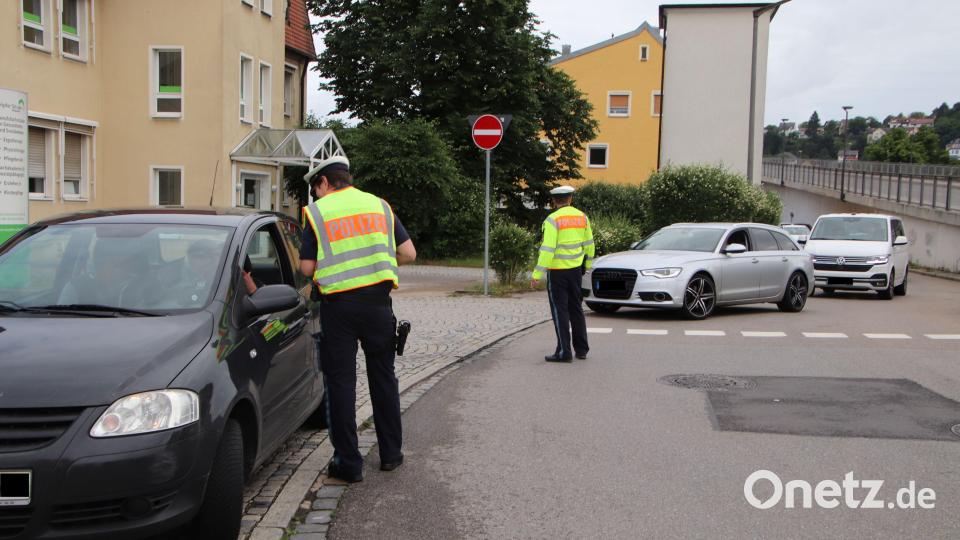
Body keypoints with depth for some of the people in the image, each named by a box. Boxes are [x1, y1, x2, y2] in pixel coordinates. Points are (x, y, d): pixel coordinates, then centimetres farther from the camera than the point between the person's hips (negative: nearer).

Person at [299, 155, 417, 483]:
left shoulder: (317, 212, -1)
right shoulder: (379, 206, 9)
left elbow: (307, 268, -5)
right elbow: (408, 253, 6)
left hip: (338, 305, -3)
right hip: (377, 300, 3)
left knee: (341, 382, 5)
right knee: (383, 377, 16)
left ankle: (348, 463, 8)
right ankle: (391, 453, 24)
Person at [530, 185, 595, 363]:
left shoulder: (553, 220, -14)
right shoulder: (582, 217, 4)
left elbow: (547, 249, -20)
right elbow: (588, 244, 12)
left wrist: (537, 274, -17)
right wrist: (587, 264, 28)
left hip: (557, 271, -5)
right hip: (576, 269, 6)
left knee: (560, 311, 0)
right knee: (576, 309, 15)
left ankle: (564, 352, -1)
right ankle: (581, 349, 21)